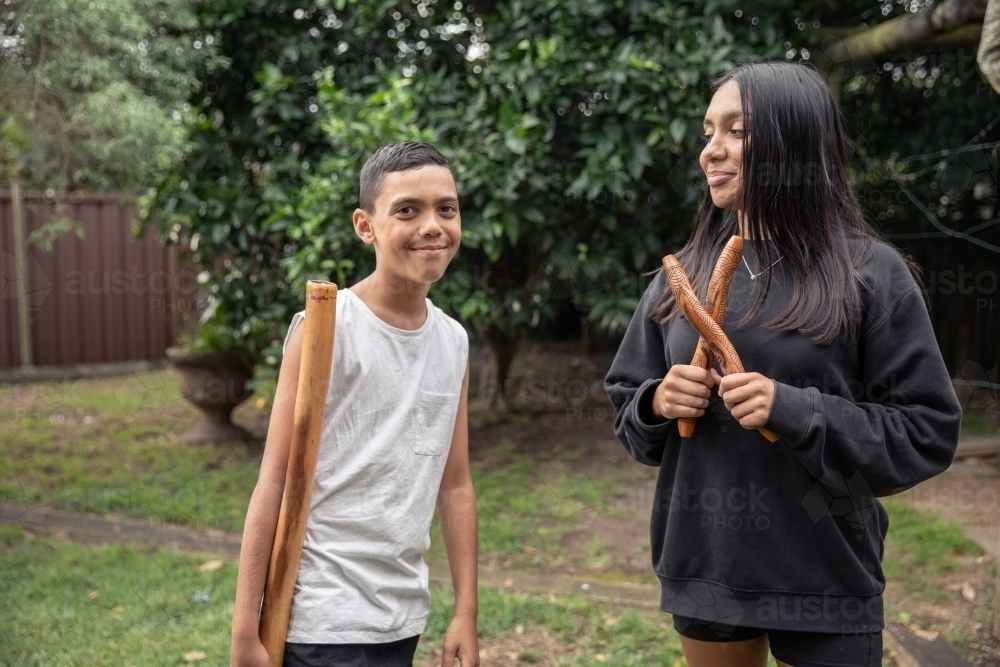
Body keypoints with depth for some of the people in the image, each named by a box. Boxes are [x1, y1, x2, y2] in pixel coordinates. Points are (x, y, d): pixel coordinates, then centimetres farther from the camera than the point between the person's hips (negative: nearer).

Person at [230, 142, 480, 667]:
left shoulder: (453, 341, 4)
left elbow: (455, 485, 9)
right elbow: (275, 484, -11)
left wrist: (466, 614, 8)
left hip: (404, 619, 6)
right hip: (324, 623, -5)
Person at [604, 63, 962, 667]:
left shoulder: (870, 273, -8)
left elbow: (928, 433, -9)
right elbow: (627, 406, 11)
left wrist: (798, 413, -22)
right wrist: (656, 405, -11)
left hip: (824, 581, -3)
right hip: (702, 567, 4)